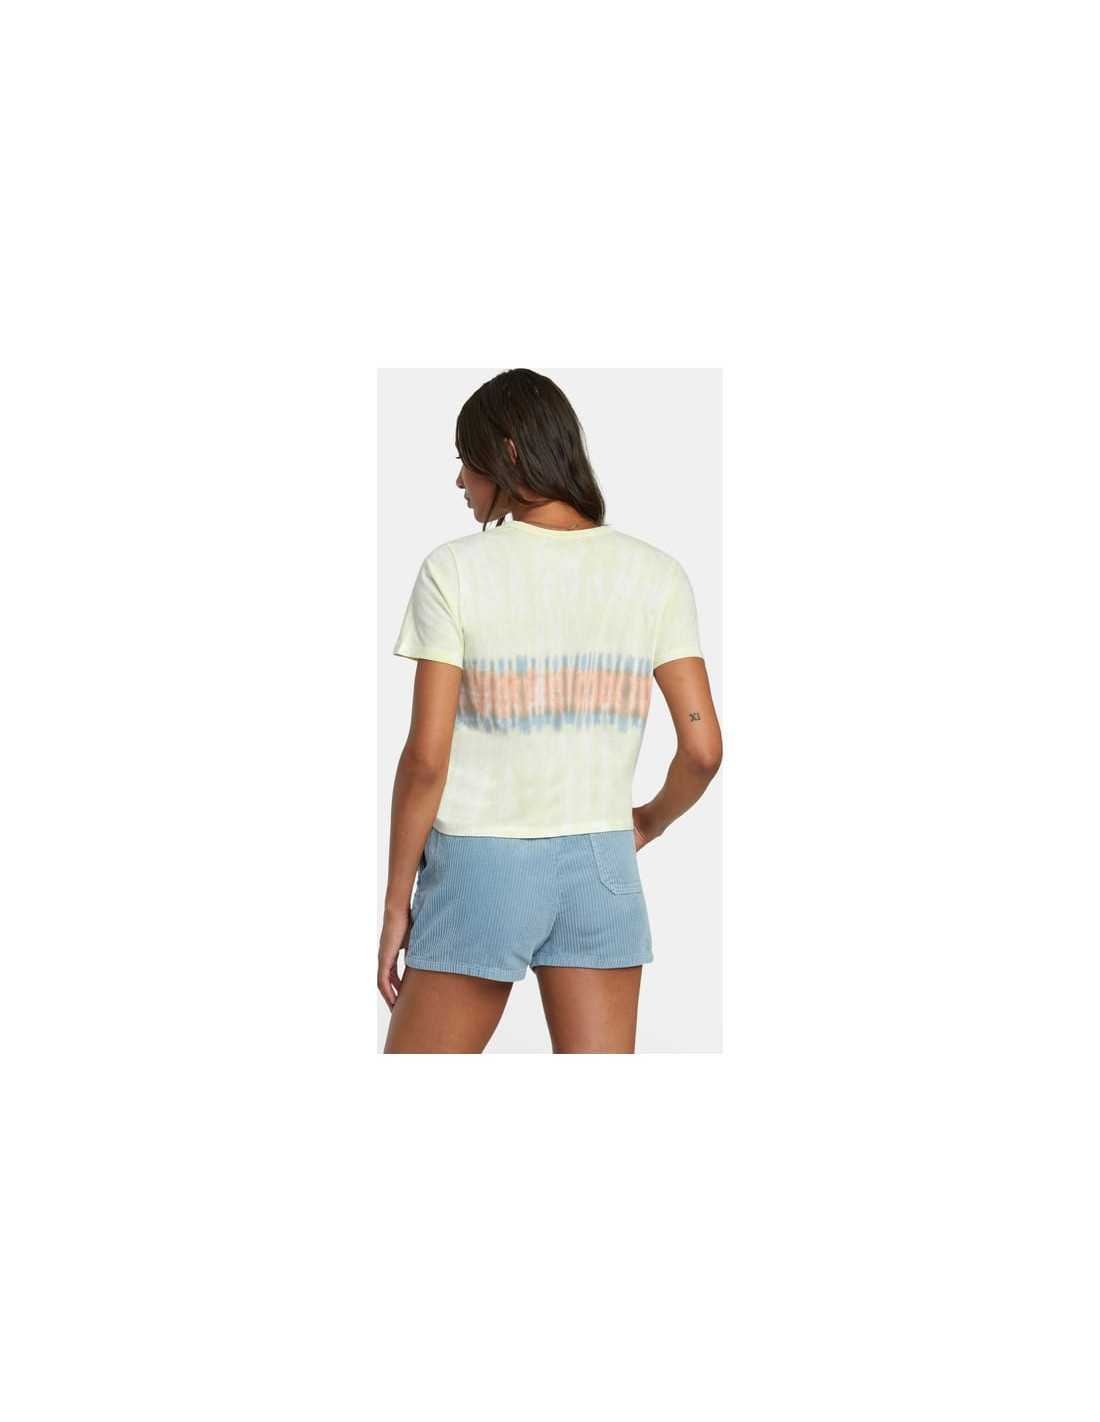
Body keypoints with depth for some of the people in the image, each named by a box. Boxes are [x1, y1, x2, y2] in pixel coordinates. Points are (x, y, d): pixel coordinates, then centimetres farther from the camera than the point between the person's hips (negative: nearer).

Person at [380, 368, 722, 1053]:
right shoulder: (656, 574, 0)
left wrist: (397, 898, -1)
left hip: (481, 867, -3)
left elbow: (426, 758, -10)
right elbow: (703, 748, -4)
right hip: (599, 867, 3)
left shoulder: (455, 571, -9)